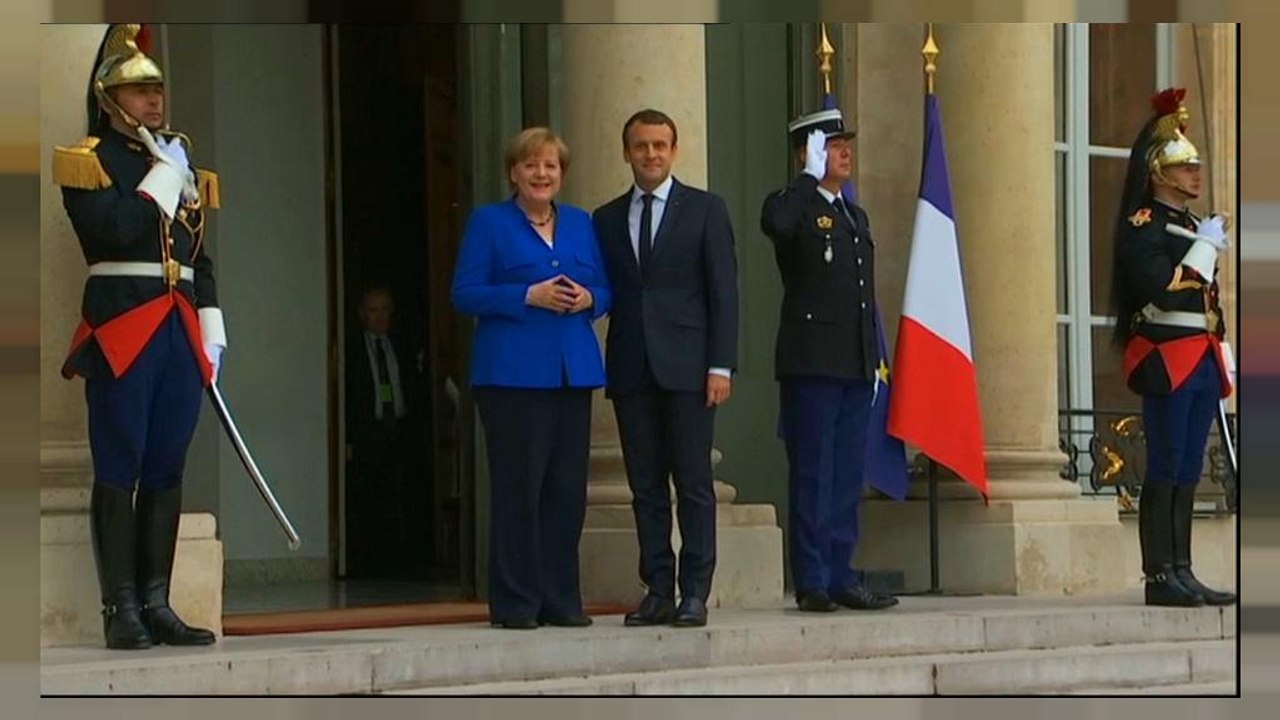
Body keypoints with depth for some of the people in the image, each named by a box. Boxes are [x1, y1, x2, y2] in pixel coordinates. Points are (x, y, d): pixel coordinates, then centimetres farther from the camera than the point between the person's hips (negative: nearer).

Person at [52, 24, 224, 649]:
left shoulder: (181, 161, 19)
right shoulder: (89, 161, -1)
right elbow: (116, 230, -19)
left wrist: (211, 330, 14)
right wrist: (164, 175, -8)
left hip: (180, 332, 6)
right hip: (121, 331, -6)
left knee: (166, 471, 7)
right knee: (118, 471, -5)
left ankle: (156, 604, 10)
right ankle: (122, 609, -4)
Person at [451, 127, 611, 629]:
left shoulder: (580, 224, 18)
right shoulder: (489, 223, 3)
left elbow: (605, 289, 19)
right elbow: (465, 294, -4)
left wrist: (588, 299, -5)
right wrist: (530, 296, -15)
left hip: (573, 372, 5)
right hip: (513, 373, -5)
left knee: (568, 489, 3)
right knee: (519, 487, -7)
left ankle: (561, 600, 9)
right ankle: (514, 602, -3)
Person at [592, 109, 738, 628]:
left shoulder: (705, 210, 5)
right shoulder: (606, 219, 14)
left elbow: (723, 292, 0)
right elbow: (606, 294, 13)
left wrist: (721, 366, -8)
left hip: (686, 367, -3)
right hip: (631, 369, 3)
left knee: (693, 484, -4)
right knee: (645, 487, 4)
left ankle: (695, 594, -2)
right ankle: (658, 592, 7)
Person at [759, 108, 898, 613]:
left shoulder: (855, 217, 21)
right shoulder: (794, 207, -3)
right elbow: (774, 223, -31)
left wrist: (876, 360, 17)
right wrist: (811, 176, -18)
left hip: (855, 364, 7)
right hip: (811, 363, -7)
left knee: (847, 477, 8)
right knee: (812, 476, -5)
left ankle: (841, 578, 12)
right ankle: (812, 583, -3)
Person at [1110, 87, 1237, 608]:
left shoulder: (1193, 227, 20)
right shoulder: (1143, 227, -7)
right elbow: (1164, 292, -20)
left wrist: (1224, 360, 20)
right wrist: (1205, 247, -13)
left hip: (1202, 364, 9)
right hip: (1167, 361, -9)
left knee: (1188, 471, 7)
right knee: (1166, 468, -9)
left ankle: (1182, 574, 9)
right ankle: (1160, 577, -9)